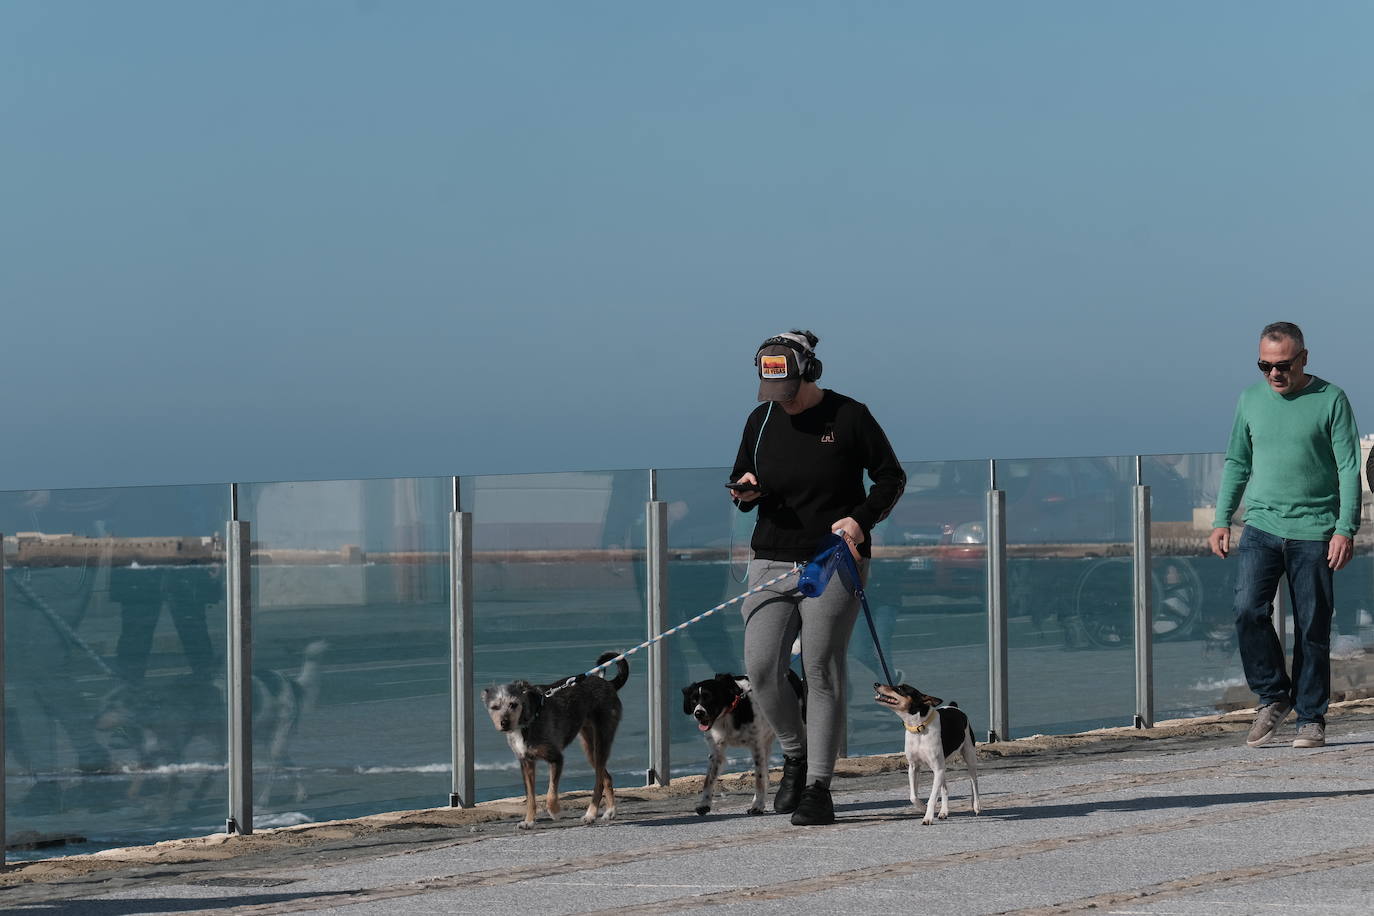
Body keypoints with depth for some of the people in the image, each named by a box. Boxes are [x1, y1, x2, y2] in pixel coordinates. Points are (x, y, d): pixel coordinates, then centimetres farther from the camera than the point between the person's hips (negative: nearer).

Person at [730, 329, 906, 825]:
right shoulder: (761, 421, 8)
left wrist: (861, 519, -14)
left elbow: (891, 478, 2)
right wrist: (746, 491, -5)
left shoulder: (849, 416, -3)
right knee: (761, 668, -9)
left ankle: (819, 788, -1)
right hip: (771, 561, 4)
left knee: (822, 673, -6)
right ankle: (795, 755, 16)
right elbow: (741, 483, 19)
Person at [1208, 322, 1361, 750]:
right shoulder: (1251, 400, 10)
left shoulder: (1331, 400, -1)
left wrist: (1346, 529, -11)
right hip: (1261, 525, 3)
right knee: (1249, 610, -15)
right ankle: (1273, 696, 1)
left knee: (1312, 628, -1)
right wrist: (1221, 520, 10)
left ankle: (1311, 718, 8)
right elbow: (1237, 463, 18)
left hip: (1314, 530, -3)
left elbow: (1349, 469, -2)